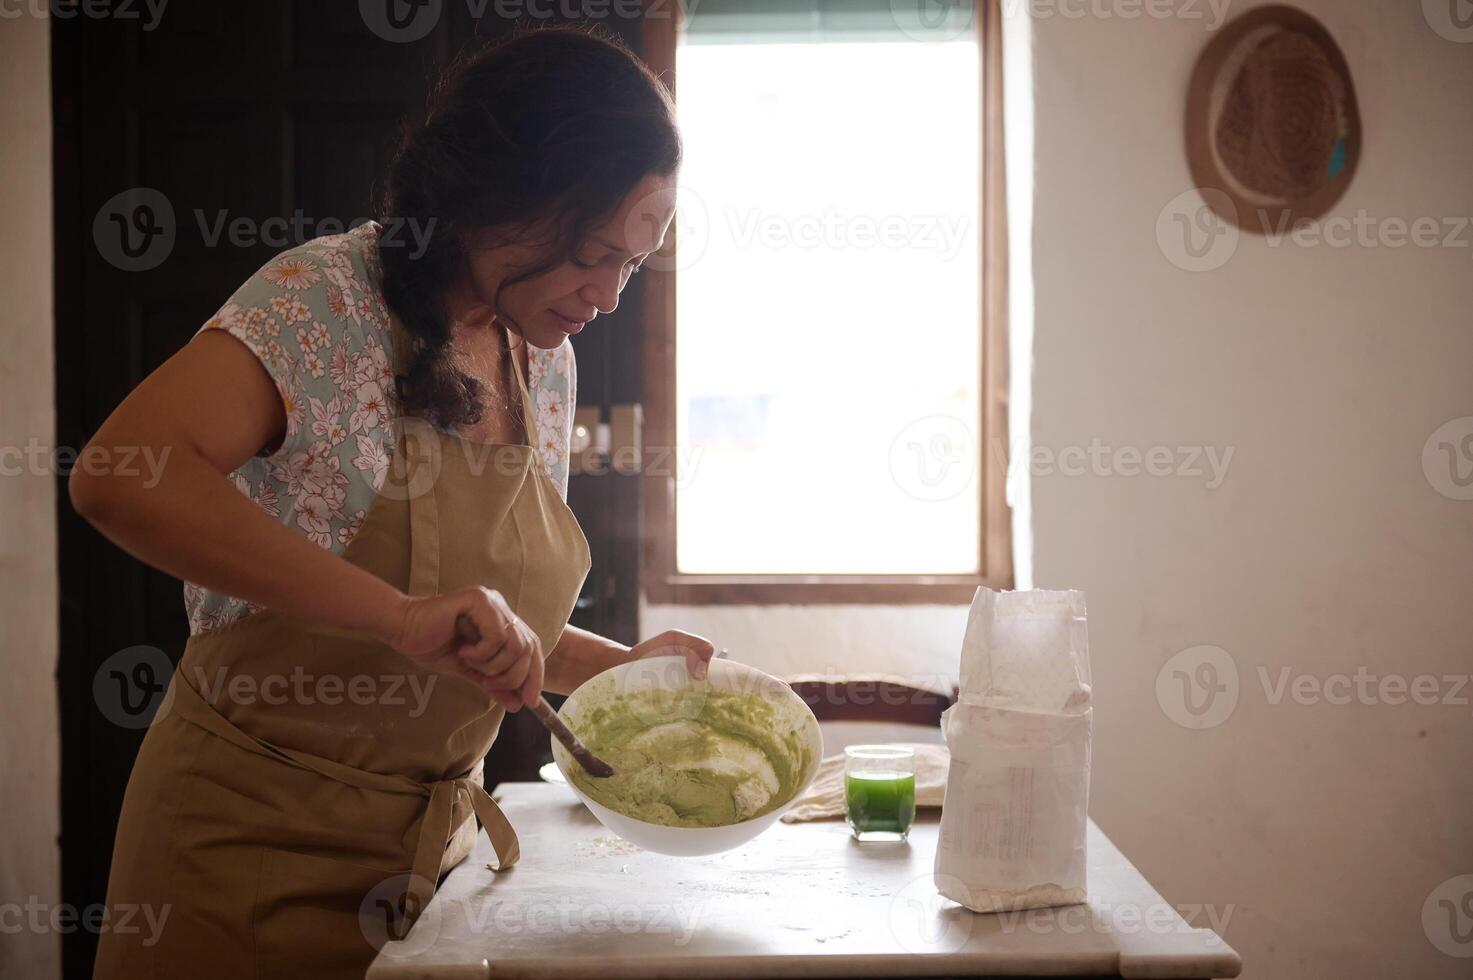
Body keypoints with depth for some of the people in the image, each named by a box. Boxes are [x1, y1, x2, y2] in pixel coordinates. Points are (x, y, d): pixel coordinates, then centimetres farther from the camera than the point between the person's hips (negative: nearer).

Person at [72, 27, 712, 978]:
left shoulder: (548, 365, 4)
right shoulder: (331, 299, -17)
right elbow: (119, 476, -33)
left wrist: (629, 667, -1)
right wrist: (403, 616, -39)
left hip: (433, 847, 7)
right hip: (260, 841, -6)